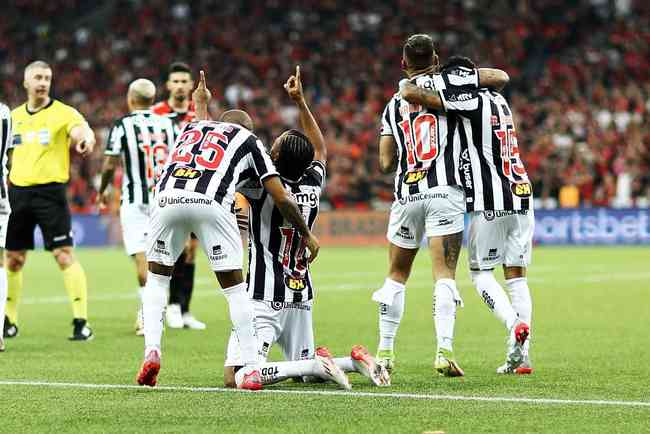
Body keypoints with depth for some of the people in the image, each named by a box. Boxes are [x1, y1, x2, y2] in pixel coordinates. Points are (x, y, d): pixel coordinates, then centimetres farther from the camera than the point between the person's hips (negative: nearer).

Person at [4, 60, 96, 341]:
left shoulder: (63, 113, -3)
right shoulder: (14, 116, 13)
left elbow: (81, 129, -23)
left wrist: (86, 138, -46)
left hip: (50, 191, -5)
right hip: (18, 191, 5)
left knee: (64, 255, -11)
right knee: (13, 258, 9)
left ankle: (81, 322, -9)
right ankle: (9, 322, 22)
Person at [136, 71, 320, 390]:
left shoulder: (192, 128, 35)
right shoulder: (249, 141, 25)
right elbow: (281, 198, 20)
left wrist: (201, 105, 84)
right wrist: (307, 235, 33)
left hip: (167, 199, 3)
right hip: (210, 204, -3)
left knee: (156, 278, 24)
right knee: (235, 288, 11)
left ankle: (151, 351, 7)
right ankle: (250, 369, 6)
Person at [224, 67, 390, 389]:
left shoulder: (263, 187, -15)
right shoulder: (313, 186, 2)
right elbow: (320, 149, 25)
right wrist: (300, 102, 28)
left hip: (265, 299, -7)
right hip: (302, 297, 7)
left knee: (236, 377, -16)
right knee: (304, 372, 24)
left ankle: (319, 364, -23)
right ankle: (354, 361, 0)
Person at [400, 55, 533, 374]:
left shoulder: (470, 101, -10)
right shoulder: (498, 100, 14)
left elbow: (410, 94, -16)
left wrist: (409, 86, 6)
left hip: (492, 203, -7)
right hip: (521, 196, 7)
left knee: (480, 271, 6)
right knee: (516, 275, 8)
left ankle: (514, 324, -16)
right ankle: (520, 355, 3)